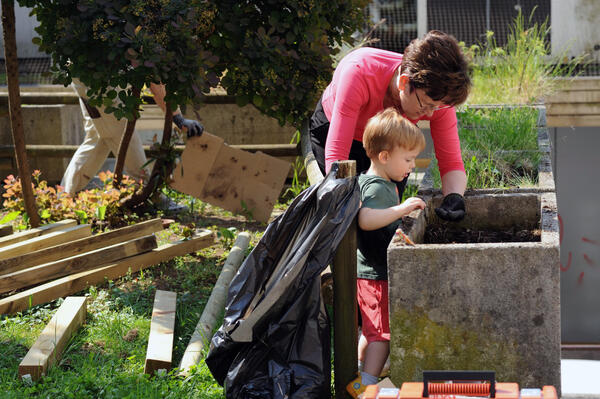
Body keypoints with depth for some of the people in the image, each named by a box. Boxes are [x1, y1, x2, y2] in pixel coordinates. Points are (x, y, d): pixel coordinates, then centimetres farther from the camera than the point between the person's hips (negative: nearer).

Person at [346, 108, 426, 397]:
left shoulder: (378, 182, 15)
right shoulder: (377, 187, -20)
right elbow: (365, 219, -39)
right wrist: (401, 209, -40)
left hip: (370, 273, 11)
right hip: (377, 274, -11)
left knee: (372, 331, 21)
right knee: (382, 332, -8)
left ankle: (359, 373, 33)